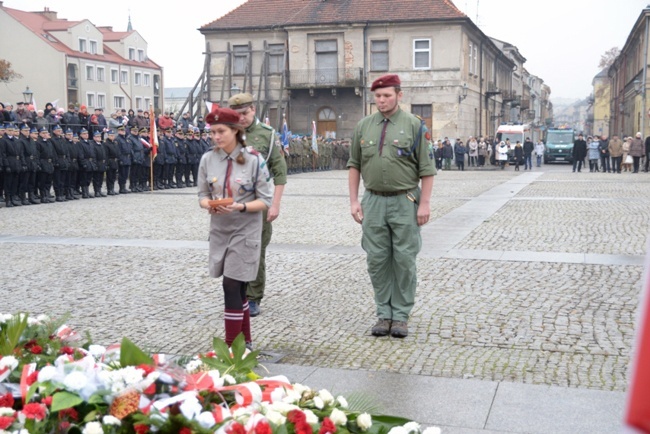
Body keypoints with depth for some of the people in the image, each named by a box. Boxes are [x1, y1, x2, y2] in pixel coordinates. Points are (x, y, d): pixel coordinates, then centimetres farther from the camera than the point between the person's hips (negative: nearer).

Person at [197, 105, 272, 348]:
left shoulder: (254, 160, -11)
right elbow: (202, 195, 7)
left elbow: (264, 201, -9)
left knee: (232, 286, -9)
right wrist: (209, 205, -16)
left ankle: (232, 347, 0)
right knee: (237, 289, 12)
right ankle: (246, 342, 25)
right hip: (219, 230, 4)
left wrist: (240, 207, -25)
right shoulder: (207, 159, 0)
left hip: (245, 231, -4)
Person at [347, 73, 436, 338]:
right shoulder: (363, 126, 8)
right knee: (377, 261, 6)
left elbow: (426, 169, -3)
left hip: (405, 201, -3)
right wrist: (354, 201, 5)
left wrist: (425, 203, -9)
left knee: (404, 261, 1)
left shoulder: (413, 125, -2)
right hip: (373, 201, 3)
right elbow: (354, 166, 12)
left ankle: (401, 316, 12)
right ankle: (384, 314, 18)